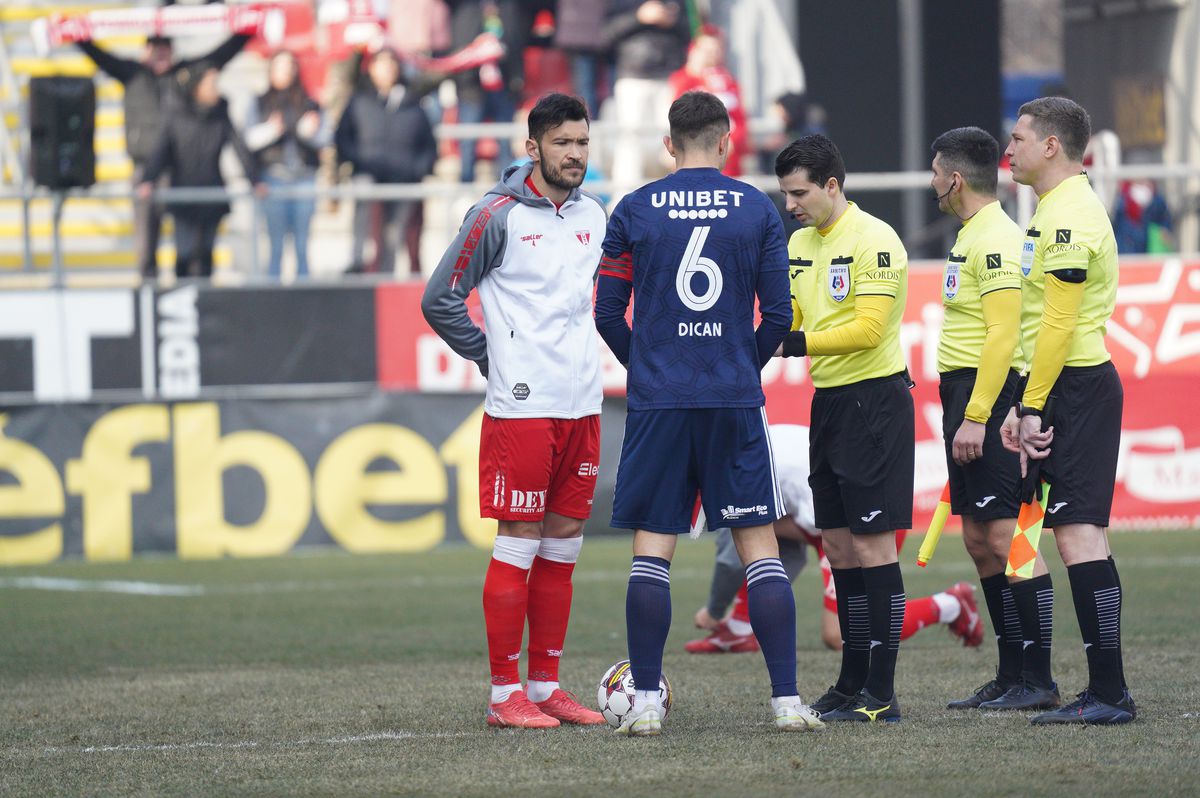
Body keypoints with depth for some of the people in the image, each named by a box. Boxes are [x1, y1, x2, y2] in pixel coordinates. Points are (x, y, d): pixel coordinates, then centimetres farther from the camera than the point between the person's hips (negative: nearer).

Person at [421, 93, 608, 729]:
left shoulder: (592, 215, 12)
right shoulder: (498, 215, -8)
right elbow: (439, 301, -6)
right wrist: (495, 359, -3)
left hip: (582, 407, 6)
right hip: (522, 408, -6)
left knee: (562, 547, 9)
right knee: (518, 545, -5)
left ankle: (546, 687, 15)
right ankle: (504, 694, 0)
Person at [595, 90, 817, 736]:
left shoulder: (633, 211, 1)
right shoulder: (757, 211, 2)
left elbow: (607, 313, 3)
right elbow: (777, 314, 2)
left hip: (656, 401, 0)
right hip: (736, 402, 0)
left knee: (651, 552, 3)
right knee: (759, 548, 4)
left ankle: (645, 702, 0)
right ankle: (786, 701, -1)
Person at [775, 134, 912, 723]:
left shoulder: (873, 241, -14)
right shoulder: (801, 244, 13)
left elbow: (868, 328, -21)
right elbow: (790, 319, 16)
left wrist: (799, 342, -23)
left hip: (873, 399, -9)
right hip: (828, 402, 9)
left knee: (871, 544, -8)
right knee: (838, 544, 10)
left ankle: (881, 696, -6)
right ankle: (852, 684, 17)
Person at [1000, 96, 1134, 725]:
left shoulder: (1069, 217, -14)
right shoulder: (1056, 211, 19)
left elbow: (1058, 323, -19)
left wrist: (1033, 407, -17)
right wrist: (1025, 407, 19)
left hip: (1075, 389, -11)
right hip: (1069, 389, 11)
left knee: (1079, 534, -12)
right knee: (1081, 535, 9)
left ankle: (1109, 693, -14)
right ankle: (1106, 692, 10)